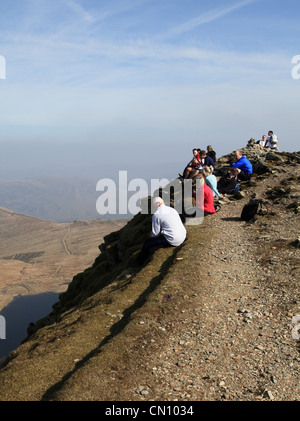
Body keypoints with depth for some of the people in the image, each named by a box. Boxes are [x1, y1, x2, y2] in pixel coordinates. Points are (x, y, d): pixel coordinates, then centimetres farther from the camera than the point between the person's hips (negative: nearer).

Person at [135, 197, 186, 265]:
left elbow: (155, 233, -6)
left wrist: (152, 235, 19)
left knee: (147, 243, 4)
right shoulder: (173, 210, 11)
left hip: (172, 241, -8)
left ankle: (139, 262, 23)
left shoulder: (156, 215, -10)